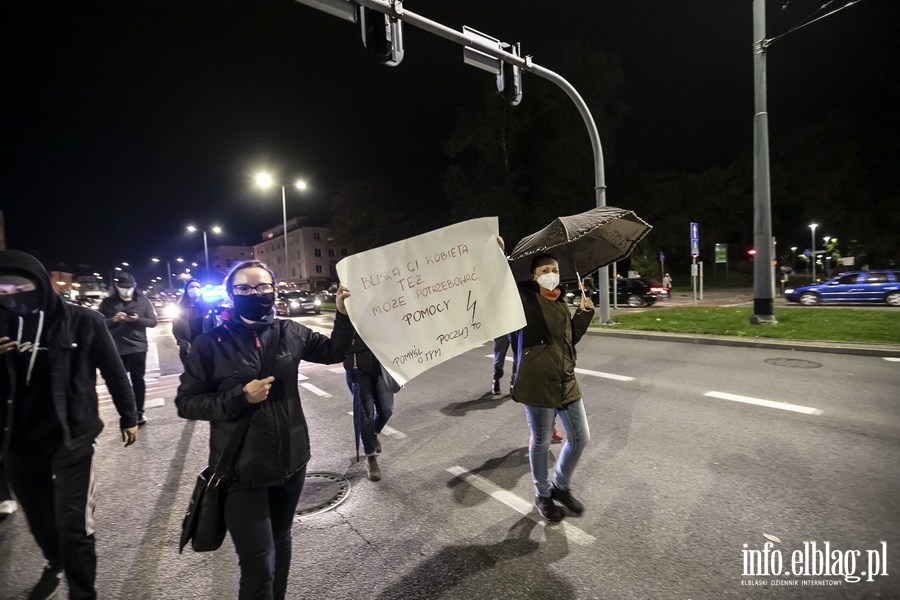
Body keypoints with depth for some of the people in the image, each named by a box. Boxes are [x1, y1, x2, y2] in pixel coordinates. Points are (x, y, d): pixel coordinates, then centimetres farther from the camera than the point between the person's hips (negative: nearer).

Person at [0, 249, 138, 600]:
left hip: (71, 439, -4)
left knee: (73, 526, 0)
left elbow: (114, 372, -3)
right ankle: (55, 565, 50)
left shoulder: (82, 321, -11)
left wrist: (128, 417, 3)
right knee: (38, 519, 22)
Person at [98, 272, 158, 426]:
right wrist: (113, 320, -18)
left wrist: (138, 319, -18)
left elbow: (153, 321, 1)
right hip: (116, 349, 1)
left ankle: (139, 412, 17)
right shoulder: (108, 302, 4)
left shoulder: (143, 301, 3)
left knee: (138, 380, 7)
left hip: (138, 347, 0)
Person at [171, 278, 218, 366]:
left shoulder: (208, 307, 6)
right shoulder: (180, 309, 5)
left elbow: (214, 327, 5)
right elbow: (176, 330, 3)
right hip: (188, 351, 0)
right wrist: (186, 346, -7)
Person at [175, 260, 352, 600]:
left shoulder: (289, 332, -3)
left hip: (290, 462, 4)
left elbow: (334, 352, 8)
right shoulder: (211, 342, -11)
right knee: (259, 565, 4)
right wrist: (240, 396, -21)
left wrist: (343, 315, -7)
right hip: (242, 471, -3)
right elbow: (186, 403, -7)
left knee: (281, 540, 26)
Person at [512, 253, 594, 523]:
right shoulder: (525, 298, -8)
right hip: (537, 383, -7)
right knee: (541, 442, 10)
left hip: (566, 382, 7)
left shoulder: (561, 303, 13)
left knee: (580, 438, 15)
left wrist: (583, 313, 8)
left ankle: (561, 486, 40)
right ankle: (542, 494, 36)